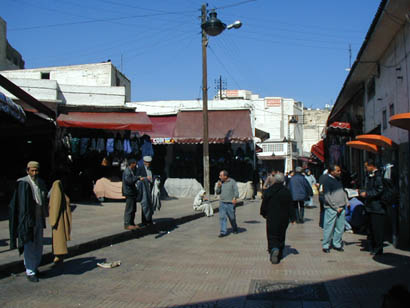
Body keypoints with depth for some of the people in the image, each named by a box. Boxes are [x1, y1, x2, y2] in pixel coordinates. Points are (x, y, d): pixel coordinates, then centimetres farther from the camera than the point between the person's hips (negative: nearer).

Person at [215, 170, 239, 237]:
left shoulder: (232, 182, -2)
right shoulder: (220, 182, 10)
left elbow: (236, 191, -6)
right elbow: (217, 192, 13)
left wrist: (235, 198, -22)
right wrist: (218, 186, -4)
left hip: (230, 203, -3)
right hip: (222, 203, 3)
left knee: (232, 218, 7)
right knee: (222, 217, -5)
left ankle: (234, 229, 30)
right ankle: (223, 232, -3)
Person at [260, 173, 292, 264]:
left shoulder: (268, 191, -5)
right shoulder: (287, 192, -5)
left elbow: (264, 205, 0)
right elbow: (290, 207, -1)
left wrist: (263, 214, 16)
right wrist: (292, 218, 10)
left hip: (271, 218, -1)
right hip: (283, 218, 1)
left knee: (272, 236, 2)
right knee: (281, 236, 15)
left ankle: (273, 249, -25)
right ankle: (279, 254, 21)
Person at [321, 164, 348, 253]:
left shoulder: (338, 179, 13)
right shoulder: (327, 180, -10)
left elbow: (343, 191, 23)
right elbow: (327, 197, -13)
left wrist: (347, 202, 10)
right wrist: (336, 207, -14)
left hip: (341, 207, 7)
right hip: (331, 208, -7)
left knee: (340, 227, 10)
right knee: (329, 228, -1)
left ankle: (337, 244, 23)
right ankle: (325, 245, 10)